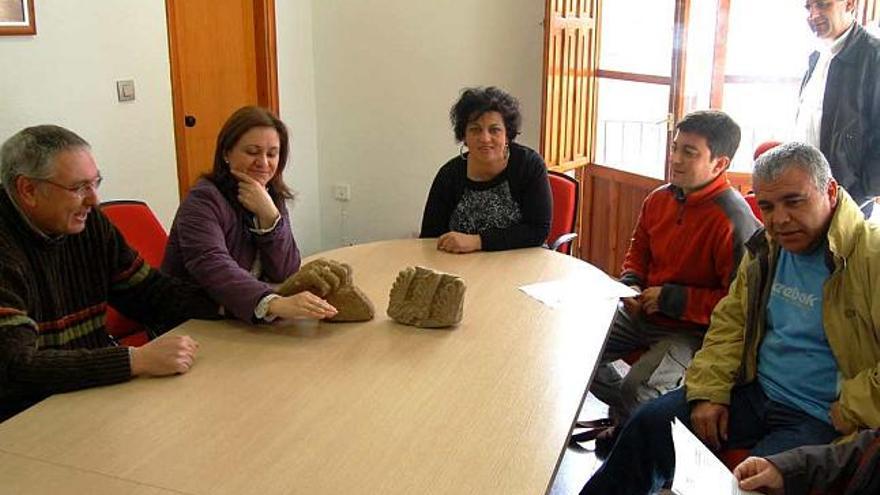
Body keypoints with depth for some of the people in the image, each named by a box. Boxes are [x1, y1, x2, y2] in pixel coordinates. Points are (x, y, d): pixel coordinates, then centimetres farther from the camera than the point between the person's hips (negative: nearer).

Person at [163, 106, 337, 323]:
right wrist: (275, 304, -46)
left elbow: (285, 272, -3)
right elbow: (214, 268, -31)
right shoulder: (203, 200, -13)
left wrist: (269, 215, -17)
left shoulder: (273, 197, 6)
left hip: (242, 321, 6)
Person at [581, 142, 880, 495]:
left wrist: (844, 416, -19)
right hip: (756, 391, 7)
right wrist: (710, 392, 0)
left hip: (820, 417, -6)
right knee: (650, 423, -2)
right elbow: (730, 321, 11)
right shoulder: (766, 246, 7)